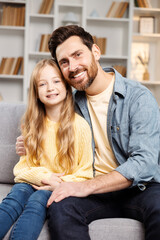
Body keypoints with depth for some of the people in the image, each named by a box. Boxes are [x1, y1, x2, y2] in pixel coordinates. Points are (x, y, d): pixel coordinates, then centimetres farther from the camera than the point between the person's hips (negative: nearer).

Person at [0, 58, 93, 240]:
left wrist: (59, 183, -16)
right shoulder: (32, 124, 8)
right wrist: (44, 176, -13)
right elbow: (22, 166, 6)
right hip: (33, 182, 3)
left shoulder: (80, 125, -4)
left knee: (37, 200, -33)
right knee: (15, 197, -29)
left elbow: (85, 174, -1)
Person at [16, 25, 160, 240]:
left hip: (139, 188, -3)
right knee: (59, 206, -29)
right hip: (97, 191, 3)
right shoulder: (74, 103, 9)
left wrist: (86, 187, -24)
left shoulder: (138, 97, -8)